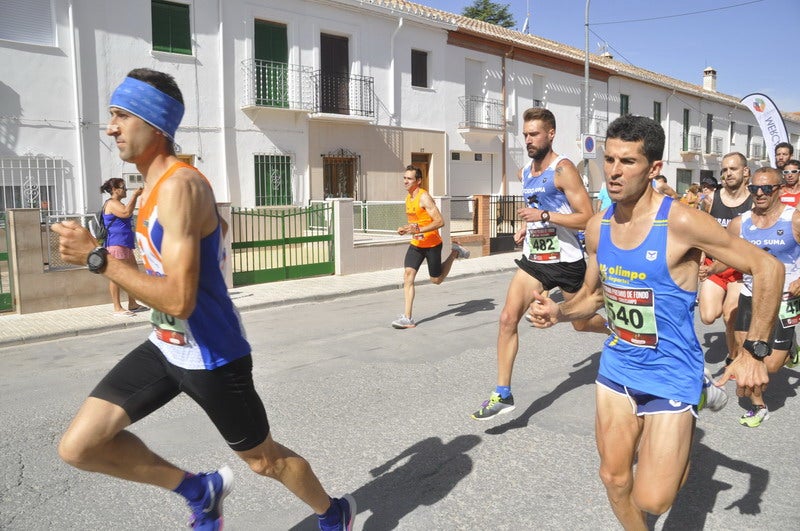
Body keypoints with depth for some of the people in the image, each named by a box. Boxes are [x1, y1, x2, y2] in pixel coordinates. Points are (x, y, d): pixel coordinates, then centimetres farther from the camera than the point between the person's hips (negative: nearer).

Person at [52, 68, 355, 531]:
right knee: (78, 447, 1)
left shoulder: (179, 186, -24)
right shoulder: (157, 183, 6)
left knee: (264, 460, 12)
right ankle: (201, 491, 20)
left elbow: (178, 301, -30)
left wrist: (98, 258, -24)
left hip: (212, 357, -9)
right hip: (166, 347, 9)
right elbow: (218, 227, 23)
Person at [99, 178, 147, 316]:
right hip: (116, 244, -11)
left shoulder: (117, 203, 23)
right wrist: (135, 195, -19)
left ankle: (132, 304, 19)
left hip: (125, 244, 11)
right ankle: (117, 308, -7)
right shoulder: (111, 203, -9)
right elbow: (126, 212, -25)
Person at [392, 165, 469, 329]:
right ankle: (408, 318, -11)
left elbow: (440, 221, -25)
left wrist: (419, 230, -33)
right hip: (416, 244, 7)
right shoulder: (408, 197, 8)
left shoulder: (424, 197, -18)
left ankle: (454, 252, 32)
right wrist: (405, 229, 5)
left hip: (432, 244, -6)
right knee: (408, 274, -11)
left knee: (437, 280, 9)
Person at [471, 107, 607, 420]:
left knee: (583, 323, 13)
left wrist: (544, 216, -27)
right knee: (508, 318, -10)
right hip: (534, 259, 6)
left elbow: (587, 218, -20)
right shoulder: (526, 172, 9)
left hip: (567, 262, -6)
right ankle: (503, 395, -3)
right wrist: (525, 227, 8)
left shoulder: (563, 169, -14)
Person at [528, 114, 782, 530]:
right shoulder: (598, 227, -2)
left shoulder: (681, 222, -20)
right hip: (617, 368, 5)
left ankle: (682, 448, 27)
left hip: (670, 375, -5)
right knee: (614, 480, 13)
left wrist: (754, 351, -15)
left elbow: (767, 268, -12)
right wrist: (560, 312, -9)